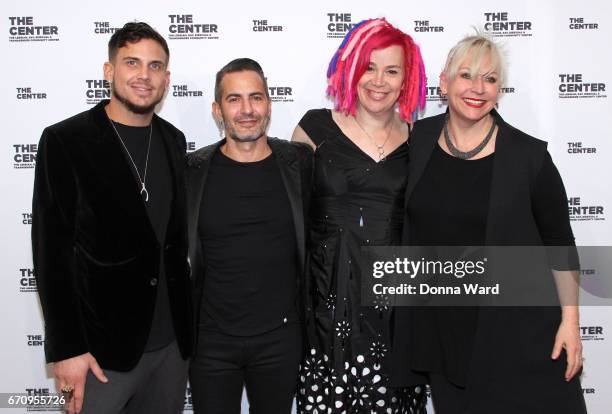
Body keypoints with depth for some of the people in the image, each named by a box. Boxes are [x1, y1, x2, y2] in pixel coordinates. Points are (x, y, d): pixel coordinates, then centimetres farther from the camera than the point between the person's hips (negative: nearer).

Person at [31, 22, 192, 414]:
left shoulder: (173, 140, 6)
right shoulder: (65, 141, -9)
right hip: (103, 349, -4)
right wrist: (66, 349, -13)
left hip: (172, 342, 5)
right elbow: (52, 253, -11)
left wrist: (187, 326, 11)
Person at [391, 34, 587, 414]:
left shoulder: (529, 155, -9)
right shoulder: (419, 139, -1)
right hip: (440, 330, 3)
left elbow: (559, 243, -2)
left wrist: (570, 321, -4)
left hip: (519, 332, -2)